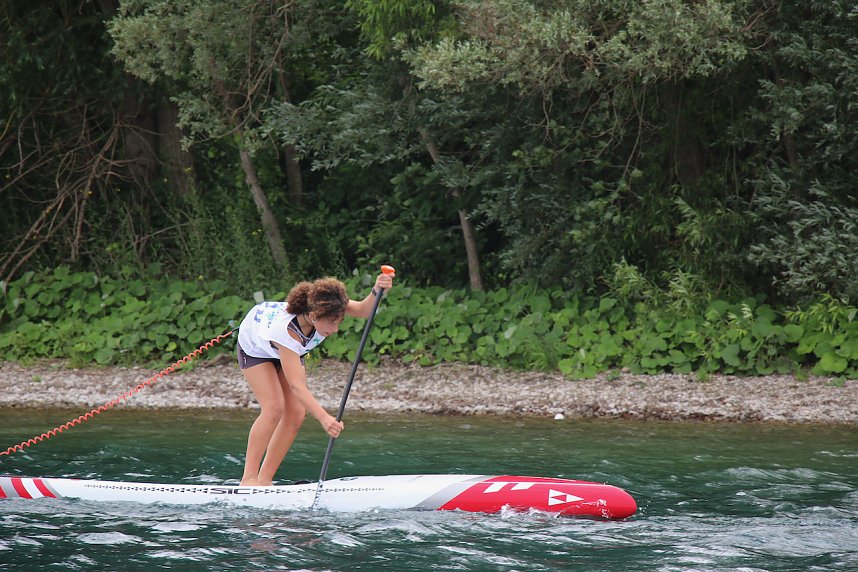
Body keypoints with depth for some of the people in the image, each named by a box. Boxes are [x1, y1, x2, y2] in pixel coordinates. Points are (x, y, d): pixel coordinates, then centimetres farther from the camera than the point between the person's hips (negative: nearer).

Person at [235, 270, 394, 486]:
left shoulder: (323, 307, -32)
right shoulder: (286, 330, -47)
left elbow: (362, 310, -37)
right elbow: (296, 385, -49)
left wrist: (376, 291, -59)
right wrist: (324, 418, -60)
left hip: (288, 349, 6)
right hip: (254, 346, -6)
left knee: (296, 414, -7)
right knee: (274, 407, -24)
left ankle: (264, 480, -1)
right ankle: (248, 478, -18)